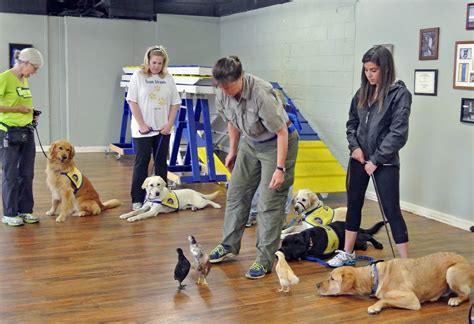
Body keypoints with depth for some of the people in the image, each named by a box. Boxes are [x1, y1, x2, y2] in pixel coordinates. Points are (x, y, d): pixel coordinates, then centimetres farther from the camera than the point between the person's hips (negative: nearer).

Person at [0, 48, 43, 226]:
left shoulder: (24, 80, 12)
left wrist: (30, 114, 7)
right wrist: (17, 109, -16)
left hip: (27, 132, 7)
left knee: (27, 174, 10)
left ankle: (25, 210, 21)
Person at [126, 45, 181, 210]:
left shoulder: (168, 78, 6)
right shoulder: (138, 76, -2)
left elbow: (175, 103, 7)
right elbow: (132, 102, -7)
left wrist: (169, 124, -3)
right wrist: (141, 124, -11)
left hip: (163, 129, 3)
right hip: (143, 129, -3)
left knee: (161, 163, 10)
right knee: (141, 163, 1)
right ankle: (137, 200, 7)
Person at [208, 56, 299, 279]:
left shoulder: (261, 94, -33)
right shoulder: (222, 94, -12)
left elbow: (282, 132, -26)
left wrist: (280, 168, -25)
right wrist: (233, 150, 15)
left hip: (276, 143, -7)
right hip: (250, 142, 7)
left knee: (270, 202, -8)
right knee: (236, 193, 10)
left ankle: (265, 260, 1)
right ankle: (229, 245, 25)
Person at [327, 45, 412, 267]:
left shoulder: (400, 94, -11)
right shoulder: (362, 92, 6)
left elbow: (398, 133, -15)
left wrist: (376, 159, -15)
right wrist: (354, 146, -3)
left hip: (385, 161, -6)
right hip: (359, 158, 6)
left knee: (391, 210, -2)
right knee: (353, 205, 13)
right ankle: (347, 254, 26)